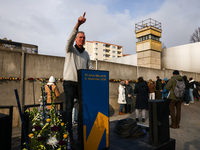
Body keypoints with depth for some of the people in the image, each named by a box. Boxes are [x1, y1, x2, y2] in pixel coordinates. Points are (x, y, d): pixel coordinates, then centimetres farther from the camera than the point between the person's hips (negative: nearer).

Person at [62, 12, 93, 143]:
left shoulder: (86, 54, 17)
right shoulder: (70, 49, 4)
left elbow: (90, 67, 12)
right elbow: (70, 38, -17)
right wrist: (78, 24, -30)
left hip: (82, 83, 5)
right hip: (70, 83, -4)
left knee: (83, 107, 5)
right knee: (69, 108, -2)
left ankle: (81, 133, 17)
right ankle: (69, 135, 9)